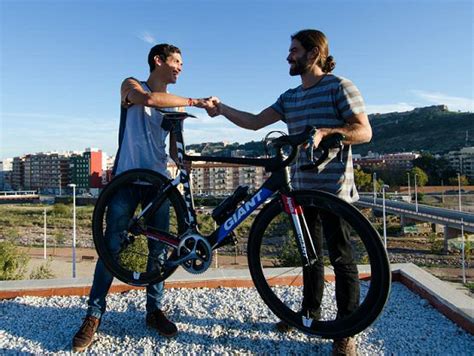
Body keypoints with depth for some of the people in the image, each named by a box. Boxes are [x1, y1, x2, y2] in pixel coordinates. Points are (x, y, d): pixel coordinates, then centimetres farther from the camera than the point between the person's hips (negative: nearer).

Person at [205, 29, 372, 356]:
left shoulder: (340, 87, -5)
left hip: (333, 187, -7)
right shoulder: (290, 97, 14)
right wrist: (221, 108, 0)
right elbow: (255, 122, 10)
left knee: (340, 256, 1)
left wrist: (323, 132, -26)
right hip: (302, 186, 7)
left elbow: (364, 132, -12)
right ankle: (310, 311, 34)